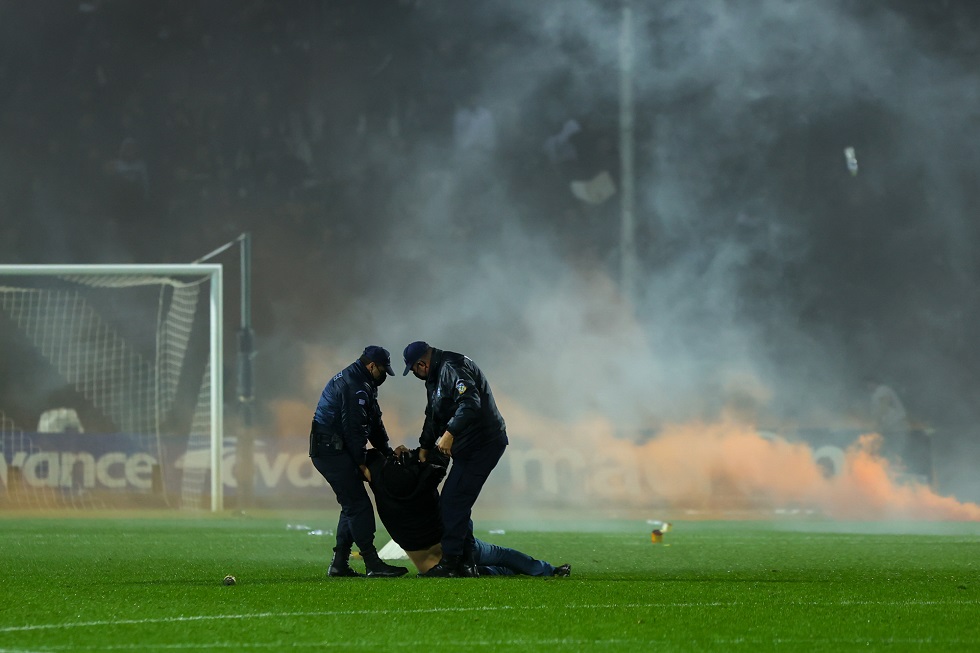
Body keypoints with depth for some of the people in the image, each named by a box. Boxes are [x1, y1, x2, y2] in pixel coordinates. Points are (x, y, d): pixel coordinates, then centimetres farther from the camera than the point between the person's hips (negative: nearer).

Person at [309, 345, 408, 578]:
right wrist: (362, 465, -15)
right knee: (359, 506, -11)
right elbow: (354, 429, -20)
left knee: (352, 507, 14)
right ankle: (373, 564, -12)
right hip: (333, 452, -11)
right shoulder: (356, 387, -16)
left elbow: (374, 423, 22)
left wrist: (388, 452, 17)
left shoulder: (359, 383, 19)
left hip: (328, 451, 11)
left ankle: (339, 564, 15)